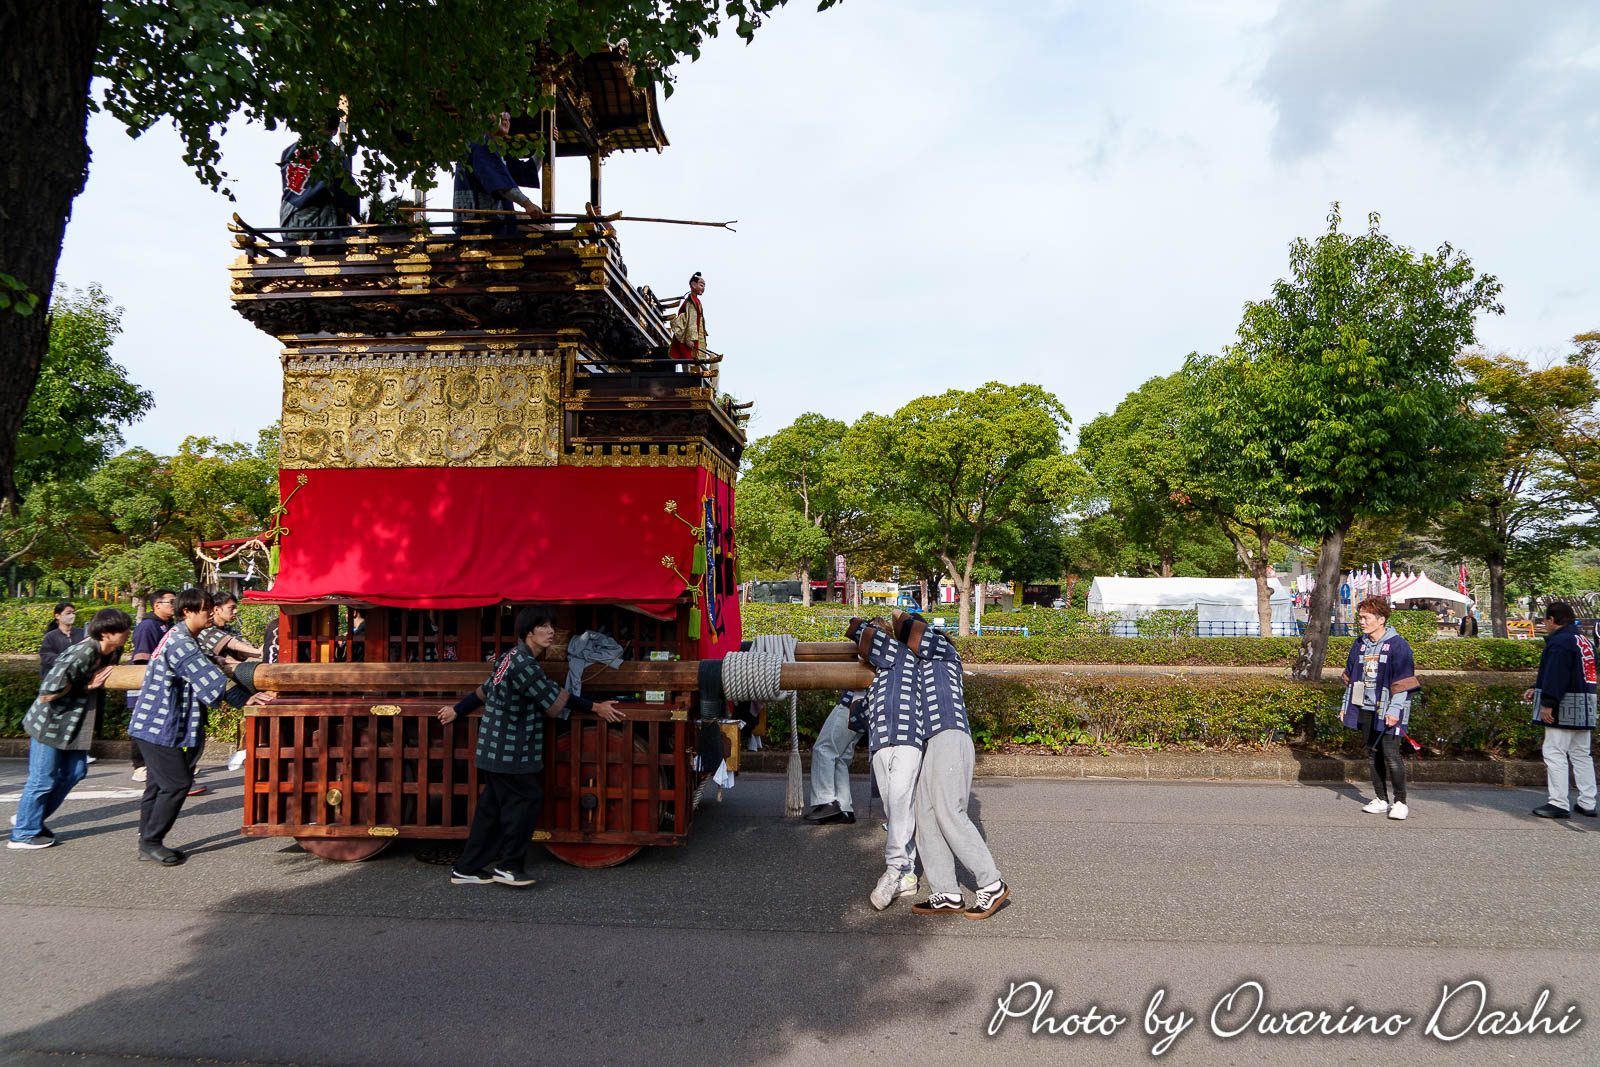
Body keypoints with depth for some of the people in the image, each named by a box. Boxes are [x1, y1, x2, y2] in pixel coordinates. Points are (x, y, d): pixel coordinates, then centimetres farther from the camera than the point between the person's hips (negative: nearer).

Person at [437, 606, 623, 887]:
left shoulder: (513, 657, 12)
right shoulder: (524, 663, -20)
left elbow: (486, 690, 23)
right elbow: (555, 699, -17)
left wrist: (457, 710, 33)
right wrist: (595, 707, -10)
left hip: (494, 748, 10)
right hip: (508, 751, -10)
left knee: (492, 805, 13)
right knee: (526, 799, -3)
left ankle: (467, 869, 20)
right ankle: (508, 866, 6)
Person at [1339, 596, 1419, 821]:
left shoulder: (1397, 645, -8)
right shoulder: (1360, 644, 12)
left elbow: (1403, 682, -11)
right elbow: (1351, 678, 19)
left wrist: (1394, 710, -16)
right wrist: (1346, 706, 17)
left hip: (1388, 710, -6)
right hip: (1366, 709, 6)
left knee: (1390, 753, -11)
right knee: (1374, 753, 10)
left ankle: (1400, 802, 2)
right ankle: (1380, 800, 18)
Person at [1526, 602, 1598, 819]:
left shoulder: (1559, 642, -15)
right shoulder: (1584, 641, 18)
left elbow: (1556, 676, -21)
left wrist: (1547, 703, -20)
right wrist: (1536, 690, 22)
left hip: (1564, 709, -10)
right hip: (1584, 710, 10)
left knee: (1554, 753, -7)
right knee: (1581, 754, 14)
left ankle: (1559, 803, -7)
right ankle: (1587, 803, 17)